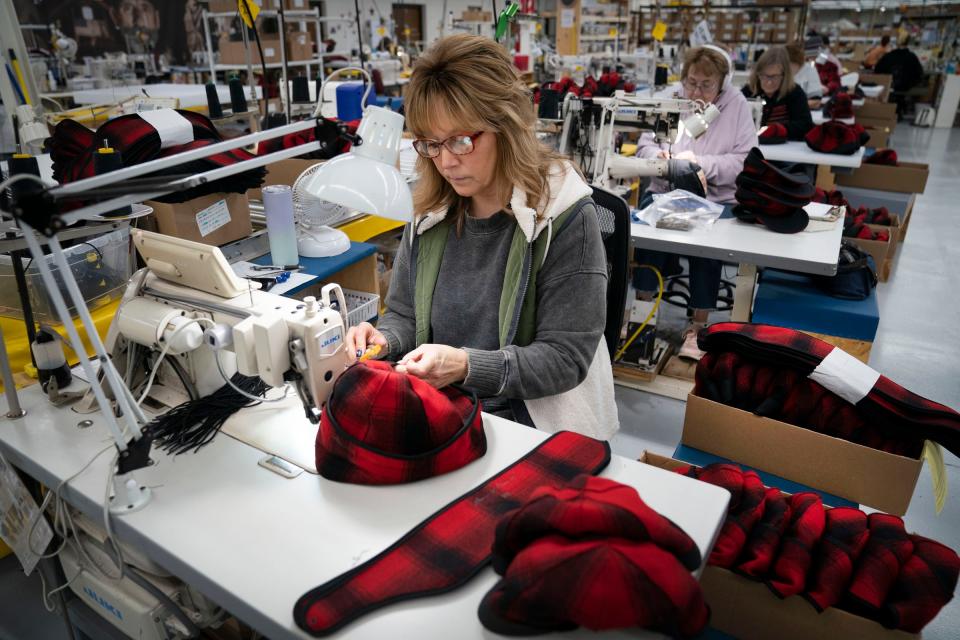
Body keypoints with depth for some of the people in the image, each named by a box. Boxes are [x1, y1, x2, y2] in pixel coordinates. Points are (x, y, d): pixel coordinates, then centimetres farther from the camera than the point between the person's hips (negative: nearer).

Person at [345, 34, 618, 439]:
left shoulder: (564, 215, -12)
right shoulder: (430, 210, 3)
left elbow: (566, 357, -12)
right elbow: (404, 314, 13)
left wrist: (467, 366, -26)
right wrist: (384, 340, -10)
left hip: (533, 425, -4)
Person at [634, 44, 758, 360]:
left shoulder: (737, 105, 1)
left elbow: (746, 160, -7)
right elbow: (644, 147, 8)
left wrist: (701, 163, -20)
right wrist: (661, 156, -15)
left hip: (717, 200, -1)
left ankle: (697, 327, -8)